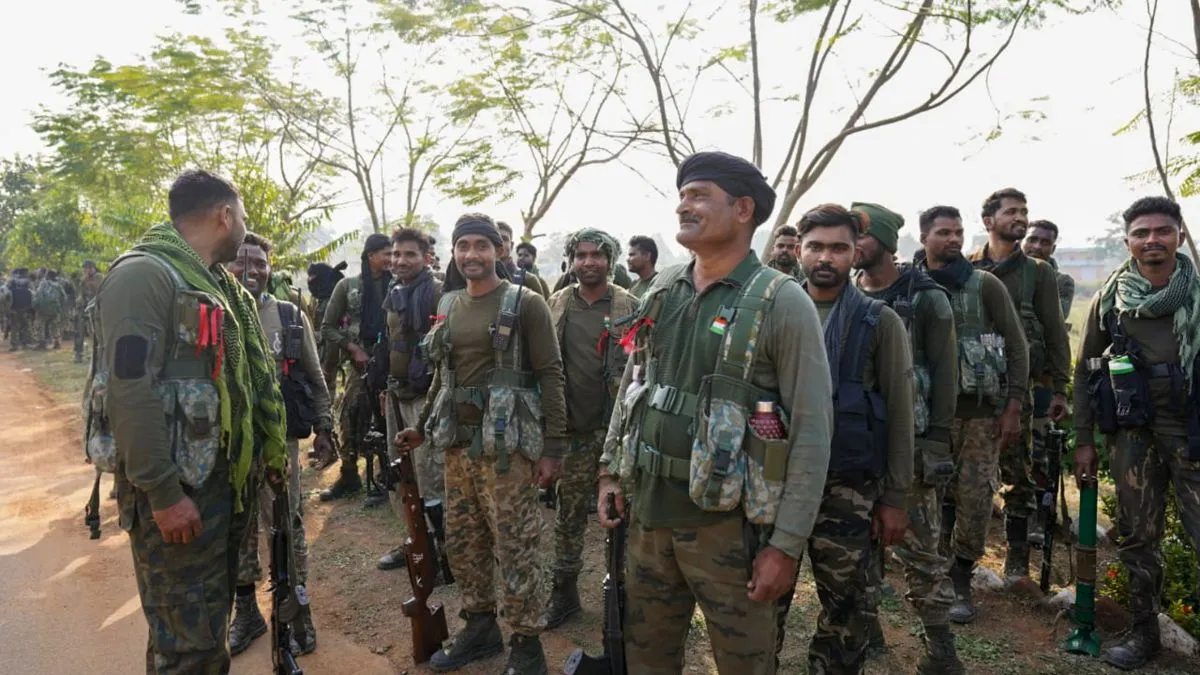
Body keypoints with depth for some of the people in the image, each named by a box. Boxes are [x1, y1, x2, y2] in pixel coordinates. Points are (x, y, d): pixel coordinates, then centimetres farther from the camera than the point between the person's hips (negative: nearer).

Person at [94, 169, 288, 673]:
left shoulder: (214, 281, 16)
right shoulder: (144, 274, -14)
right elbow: (129, 392, -22)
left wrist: (266, 452, 20)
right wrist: (162, 493, -23)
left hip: (224, 478, 9)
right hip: (176, 487, -9)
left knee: (212, 624, 19)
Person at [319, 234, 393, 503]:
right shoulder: (347, 286, 2)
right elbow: (328, 327, 6)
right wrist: (353, 348, -5)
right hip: (361, 363, 1)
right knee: (350, 420, 6)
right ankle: (349, 476, 23)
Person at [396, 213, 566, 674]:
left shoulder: (525, 304, -7)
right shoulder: (449, 308, 12)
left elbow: (549, 376, -9)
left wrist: (553, 446, -14)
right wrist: (423, 427, 20)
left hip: (506, 447, -6)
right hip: (458, 444, 6)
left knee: (514, 548, -1)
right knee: (461, 542, 14)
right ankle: (480, 628, 32)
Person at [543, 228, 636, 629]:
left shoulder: (629, 307, -3)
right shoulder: (556, 306, 4)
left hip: (618, 426, -2)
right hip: (572, 428, 2)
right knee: (569, 512, 11)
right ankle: (564, 590, 24)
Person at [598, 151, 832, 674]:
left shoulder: (783, 303, -12)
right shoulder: (663, 289, 6)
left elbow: (812, 431, -13)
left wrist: (787, 543, -15)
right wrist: (610, 469, 9)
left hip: (727, 522, -5)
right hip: (648, 513, 5)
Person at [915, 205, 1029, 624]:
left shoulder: (986, 285, -2)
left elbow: (1016, 348, 0)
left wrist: (1013, 409, -4)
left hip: (982, 411, -1)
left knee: (974, 499, -1)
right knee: (936, 496, 6)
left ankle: (961, 579, 18)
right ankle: (938, 576, 23)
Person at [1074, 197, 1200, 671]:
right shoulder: (1110, 298, 2)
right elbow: (1085, 371, 7)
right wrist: (1083, 441, 4)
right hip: (1132, 431, 2)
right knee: (1138, 538, 11)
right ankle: (1144, 633, 26)